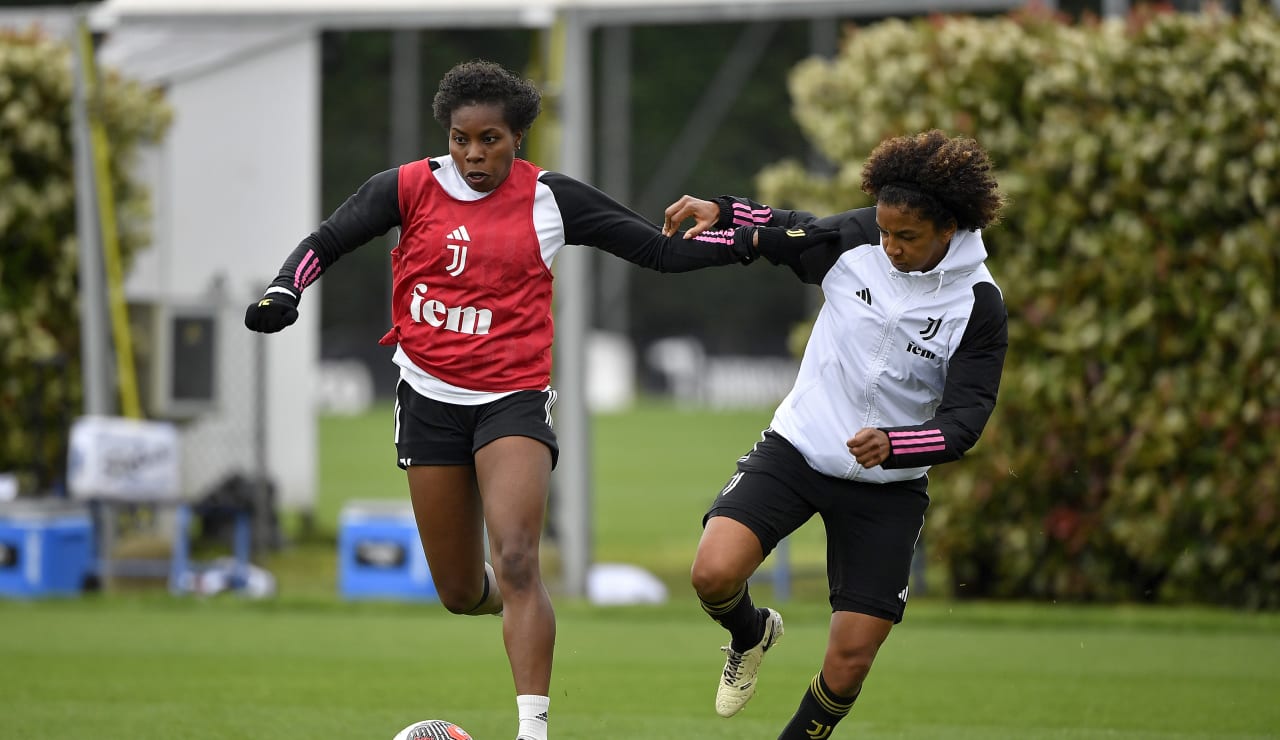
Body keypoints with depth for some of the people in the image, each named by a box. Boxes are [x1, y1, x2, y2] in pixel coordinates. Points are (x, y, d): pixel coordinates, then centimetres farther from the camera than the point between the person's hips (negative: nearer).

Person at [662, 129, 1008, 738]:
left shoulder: (979, 307, -14)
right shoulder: (854, 238, -7)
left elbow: (963, 422, -16)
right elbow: (791, 237, 16)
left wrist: (894, 445, -34)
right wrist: (723, 212, 1)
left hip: (886, 488, -1)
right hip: (797, 451, 2)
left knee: (850, 662, -4)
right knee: (714, 574, -22)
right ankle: (751, 633, 14)